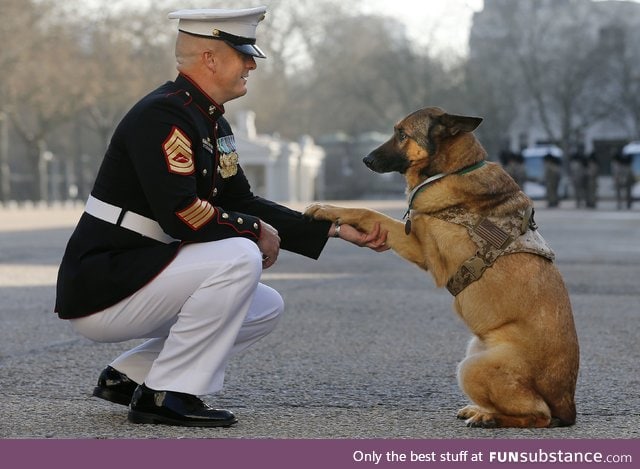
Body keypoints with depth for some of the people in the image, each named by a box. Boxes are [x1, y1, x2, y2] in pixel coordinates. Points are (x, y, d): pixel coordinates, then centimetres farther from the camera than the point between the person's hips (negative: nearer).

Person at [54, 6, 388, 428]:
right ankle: (165, 394, -16)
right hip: (100, 289, -10)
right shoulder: (161, 115, -19)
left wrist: (336, 230, 9)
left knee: (266, 307, 13)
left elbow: (243, 202, 16)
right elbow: (181, 215, -28)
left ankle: (128, 376, 12)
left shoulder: (212, 124, 12)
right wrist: (255, 230, -12)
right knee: (239, 258, -25)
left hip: (136, 276, 10)